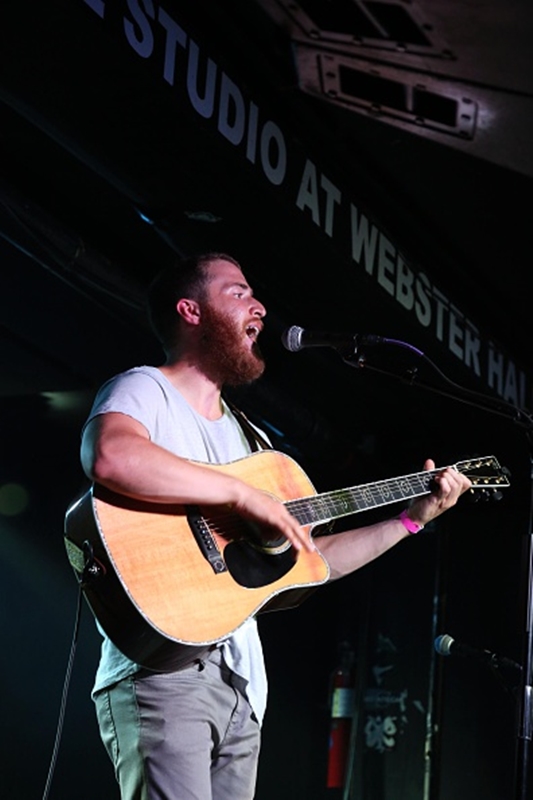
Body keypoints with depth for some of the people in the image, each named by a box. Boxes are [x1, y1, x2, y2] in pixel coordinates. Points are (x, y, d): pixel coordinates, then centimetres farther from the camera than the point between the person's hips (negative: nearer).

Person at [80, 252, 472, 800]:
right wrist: (246, 495, -20)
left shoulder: (243, 435, 23)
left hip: (240, 680, 8)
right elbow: (110, 458, -27)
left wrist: (413, 518, 23)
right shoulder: (145, 391, -1)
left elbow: (305, 560, 25)